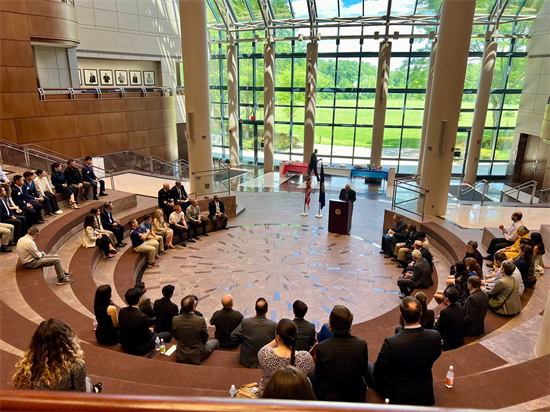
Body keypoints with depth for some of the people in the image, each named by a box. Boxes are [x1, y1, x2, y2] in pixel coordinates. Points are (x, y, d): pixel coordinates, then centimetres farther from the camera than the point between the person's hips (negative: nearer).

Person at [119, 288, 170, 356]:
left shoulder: (122, 311, -11)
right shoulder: (142, 317, -31)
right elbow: (147, 336, -17)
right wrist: (151, 332, 8)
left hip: (125, 346, 8)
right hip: (138, 350, -7)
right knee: (167, 335, 6)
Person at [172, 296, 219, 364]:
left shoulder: (175, 320, -18)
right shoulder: (201, 321, -27)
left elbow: (176, 338, -1)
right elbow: (205, 339, -10)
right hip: (197, 357, -4)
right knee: (215, 342, 25)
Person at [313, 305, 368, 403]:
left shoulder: (322, 348, -25)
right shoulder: (362, 345, -21)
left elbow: (319, 376, -8)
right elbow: (364, 371, -4)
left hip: (329, 397, -1)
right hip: (356, 397, 2)